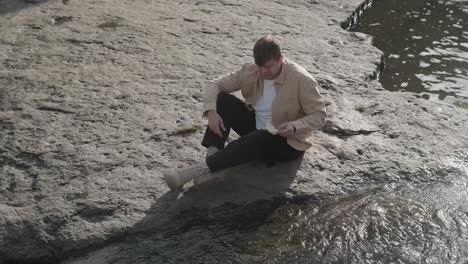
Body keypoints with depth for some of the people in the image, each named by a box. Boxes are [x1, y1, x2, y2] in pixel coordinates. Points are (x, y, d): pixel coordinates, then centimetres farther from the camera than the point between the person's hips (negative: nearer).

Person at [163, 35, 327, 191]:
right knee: (222, 99, -15)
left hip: (286, 142, -5)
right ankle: (212, 155, -26)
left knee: (251, 141, -38)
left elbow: (319, 115, -16)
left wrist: (294, 126, -34)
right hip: (256, 128, 5)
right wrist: (211, 111, -24)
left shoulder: (302, 80, -21)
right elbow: (215, 84, -5)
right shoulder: (250, 71, -8)